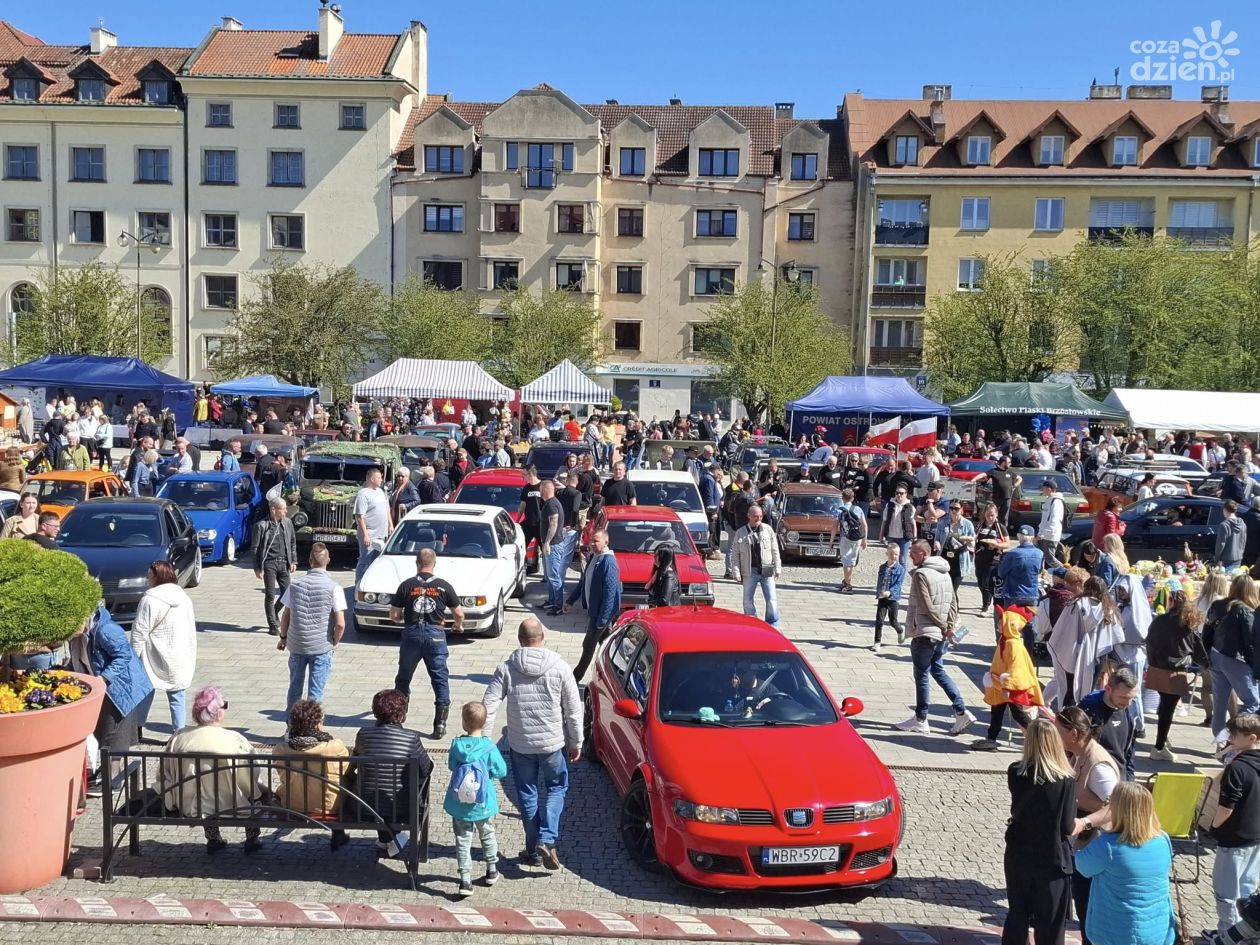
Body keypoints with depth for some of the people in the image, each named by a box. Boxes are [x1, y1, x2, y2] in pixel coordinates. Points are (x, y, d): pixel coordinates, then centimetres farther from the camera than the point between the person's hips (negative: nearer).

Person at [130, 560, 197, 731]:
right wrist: (189, 658, 20)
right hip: (182, 662, 6)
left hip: (156, 661, -6)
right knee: (177, 697, 12)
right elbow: (191, 629, 13)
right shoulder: (184, 597, 8)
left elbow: (139, 633, -15)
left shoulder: (150, 600, -14)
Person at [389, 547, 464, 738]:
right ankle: (440, 724, 2)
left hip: (411, 634, 1)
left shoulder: (407, 585, -2)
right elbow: (459, 613, 4)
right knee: (440, 679, 7)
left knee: (404, 677, 18)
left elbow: (393, 615, 0)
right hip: (435, 634, -1)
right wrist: (458, 626, 25)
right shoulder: (444, 586, -2)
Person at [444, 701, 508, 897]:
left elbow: (451, 765, 2)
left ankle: (465, 880, 6)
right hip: (483, 804, 0)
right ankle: (492, 870, 37)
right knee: (488, 835, 22)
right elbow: (501, 771, -10)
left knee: (463, 840, 9)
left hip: (459, 805, 0)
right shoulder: (489, 747, -17)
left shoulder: (456, 745, -12)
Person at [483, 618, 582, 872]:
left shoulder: (507, 668, -8)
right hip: (554, 743, -1)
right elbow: (574, 709, -6)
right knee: (556, 788, 18)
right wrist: (576, 742, 5)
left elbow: (489, 706, -11)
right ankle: (546, 841, 1)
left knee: (527, 794, 15)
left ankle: (534, 851, 23)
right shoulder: (559, 667, -10)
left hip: (520, 745, 1)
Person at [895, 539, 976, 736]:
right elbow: (954, 601, 9)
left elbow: (927, 606, -20)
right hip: (941, 634, 8)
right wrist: (950, 626, 2)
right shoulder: (944, 573, 11)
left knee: (921, 676, 2)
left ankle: (920, 720, 11)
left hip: (924, 633, -8)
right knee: (938, 670, 18)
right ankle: (961, 712, 11)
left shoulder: (920, 574, -15)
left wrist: (943, 625, -9)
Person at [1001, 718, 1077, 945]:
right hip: (1053, 861, -3)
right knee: (1050, 925, 11)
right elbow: (1067, 828, -16)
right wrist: (1081, 823, 8)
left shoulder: (1015, 773, -8)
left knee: (1017, 916, 18)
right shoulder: (1066, 780, -18)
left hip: (1018, 858, 3)